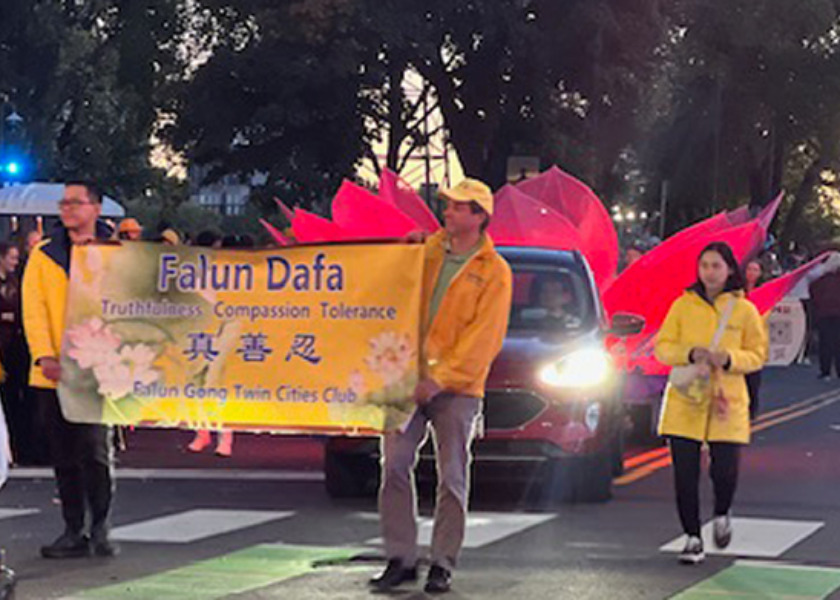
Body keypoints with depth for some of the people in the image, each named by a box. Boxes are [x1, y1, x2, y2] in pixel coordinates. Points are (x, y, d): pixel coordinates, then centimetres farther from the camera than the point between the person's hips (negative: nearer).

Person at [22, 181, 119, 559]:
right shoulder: (44, 255, 10)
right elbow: (34, 310, 2)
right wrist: (44, 356, -11)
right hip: (52, 373, 3)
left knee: (95, 451, -8)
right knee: (63, 456, 6)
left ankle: (100, 529, 4)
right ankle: (74, 532, 13)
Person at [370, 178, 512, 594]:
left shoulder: (494, 272, -4)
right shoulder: (429, 248, 10)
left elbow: (483, 337, -11)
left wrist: (439, 378, -18)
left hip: (456, 388, -4)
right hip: (408, 376, 4)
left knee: (452, 477, 1)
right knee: (394, 465, -1)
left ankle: (442, 565, 9)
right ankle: (401, 559, 7)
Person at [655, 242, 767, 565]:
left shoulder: (745, 309, 3)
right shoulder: (683, 305, 5)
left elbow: (758, 354, 4)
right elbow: (662, 346, 4)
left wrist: (727, 358, -15)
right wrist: (690, 353, -15)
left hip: (727, 402, -1)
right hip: (685, 401, 1)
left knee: (725, 471, -7)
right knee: (685, 474, -2)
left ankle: (722, 515, 26)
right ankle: (693, 538, 12)